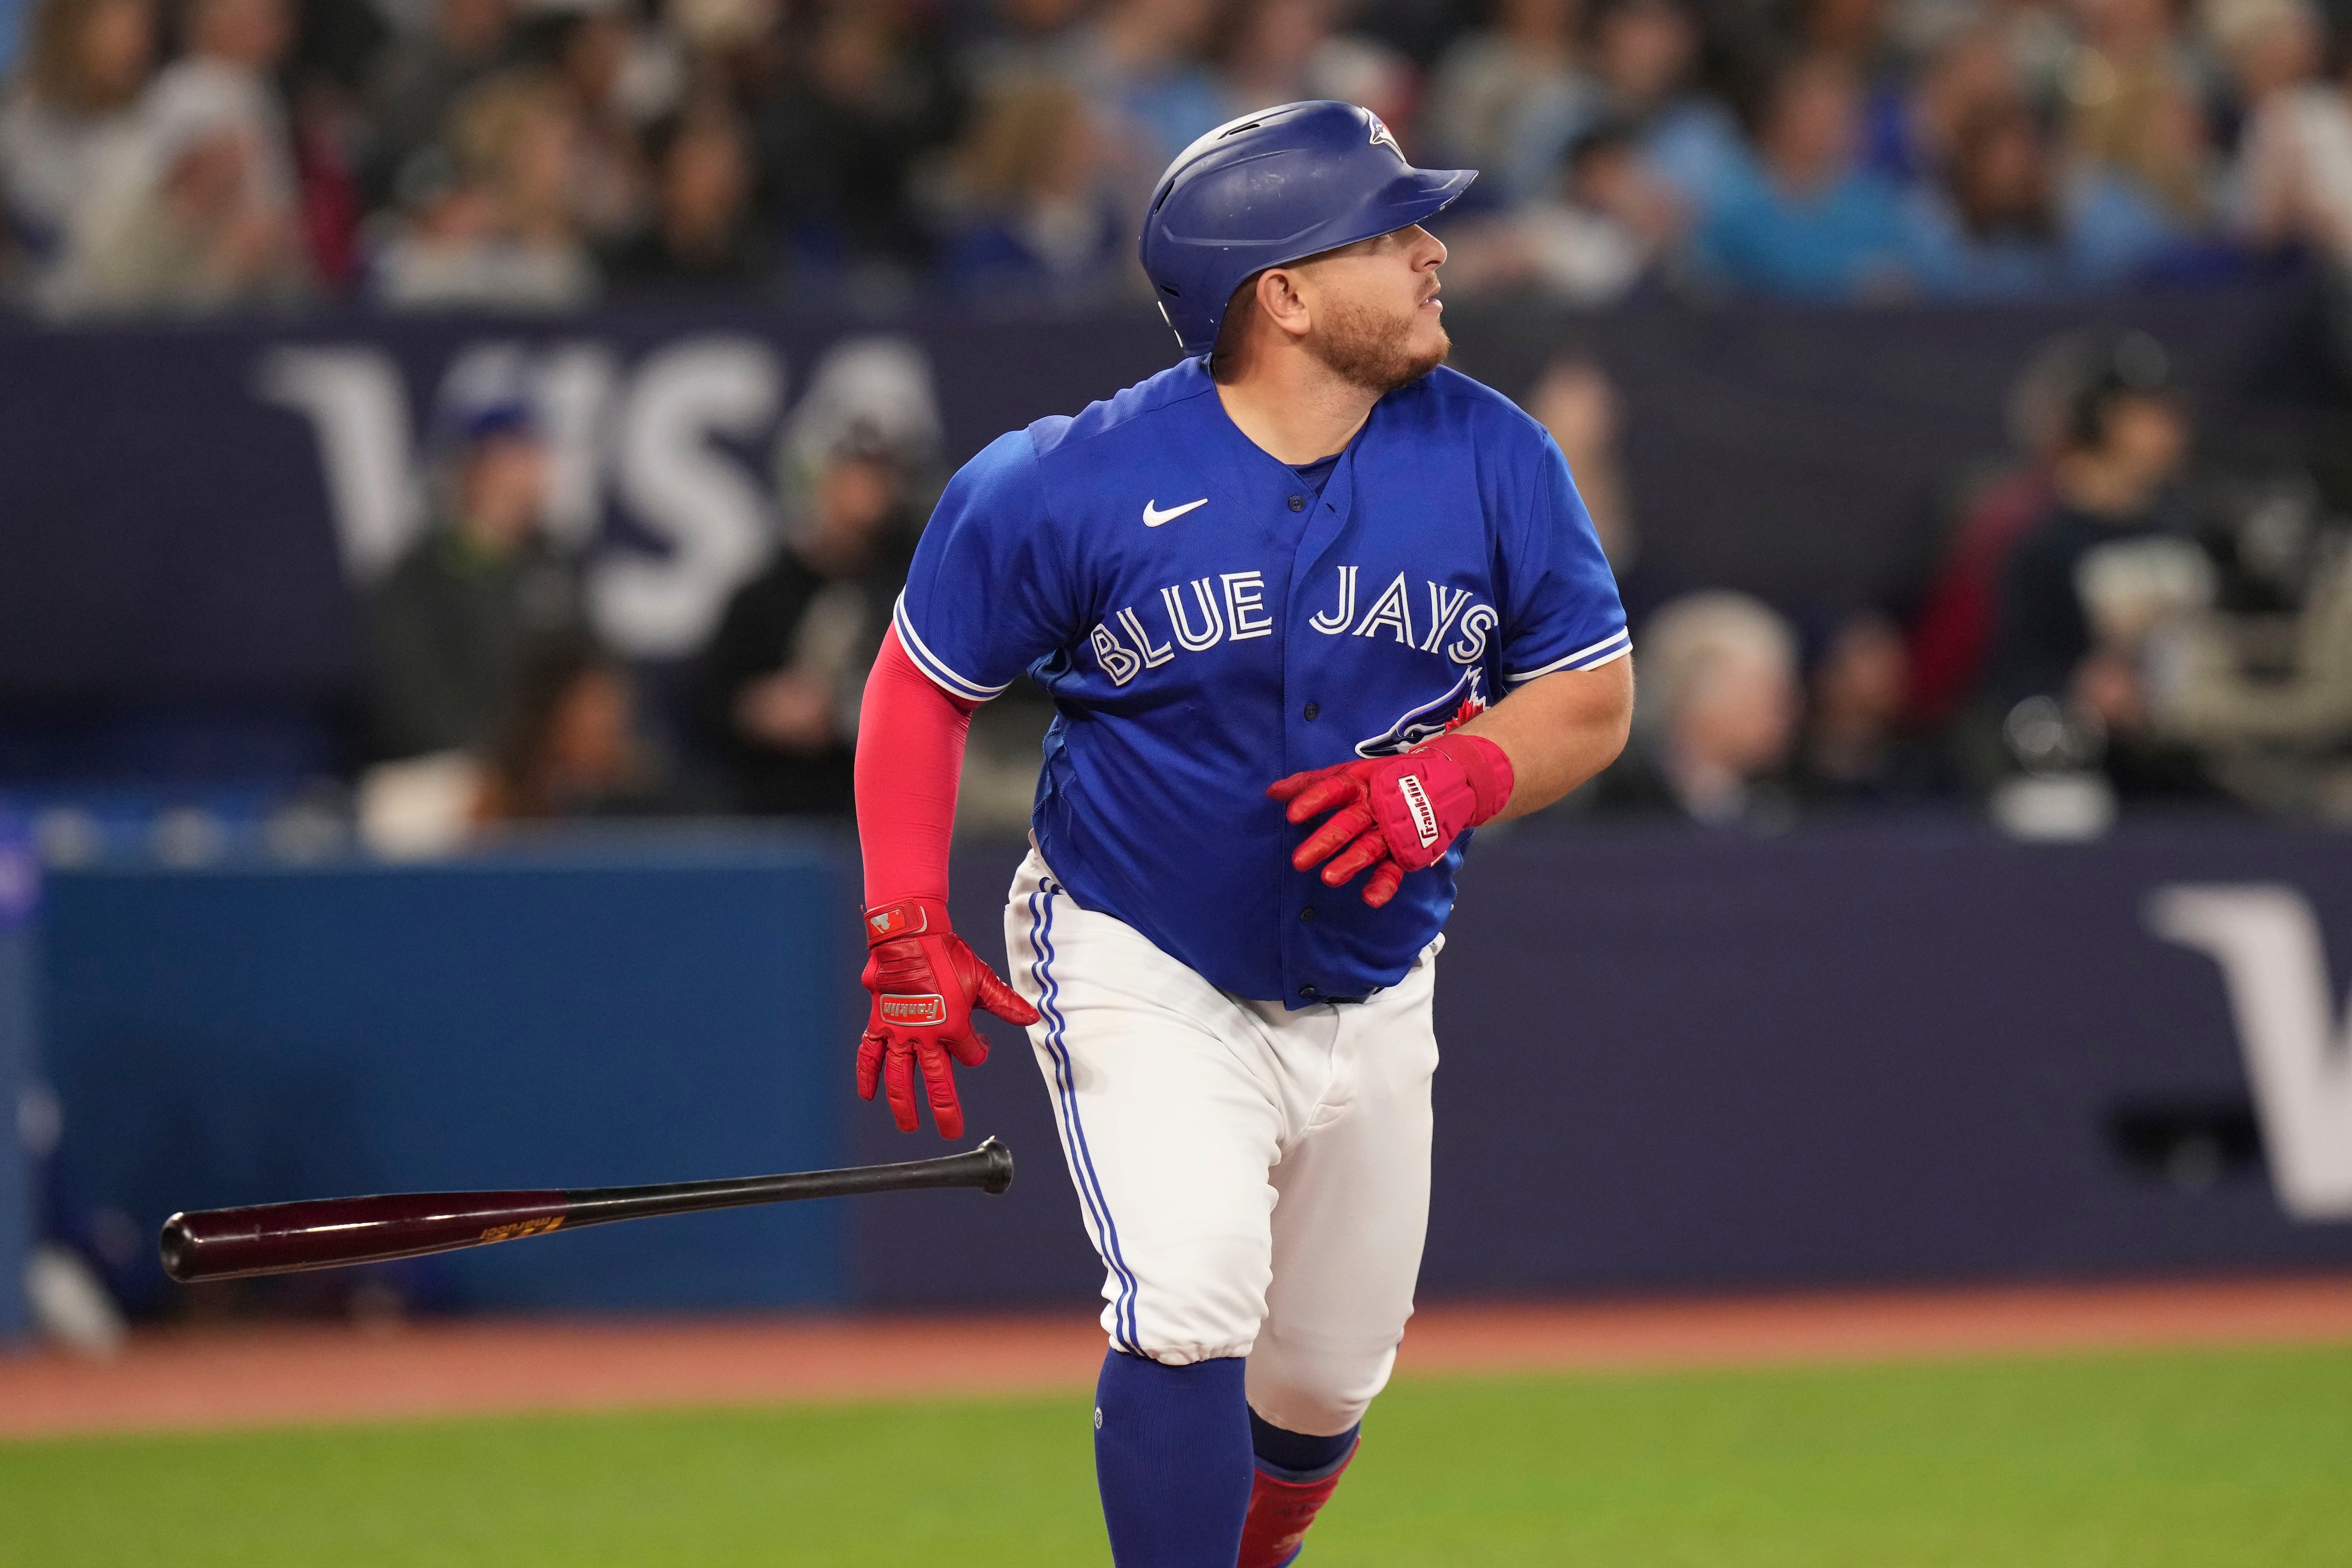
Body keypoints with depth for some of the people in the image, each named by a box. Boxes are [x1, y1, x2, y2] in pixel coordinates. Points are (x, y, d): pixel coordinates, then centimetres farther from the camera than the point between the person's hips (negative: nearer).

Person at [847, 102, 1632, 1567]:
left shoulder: (1493, 462, -10)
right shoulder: (1073, 483, -18)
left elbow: (1594, 695, -2)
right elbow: (922, 684, -5)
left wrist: (1452, 779, -23)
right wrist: (909, 939, -14)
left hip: (1370, 993, 4)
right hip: (1140, 968, -4)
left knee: (1328, 1376, 14)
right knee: (1191, 1312, -24)